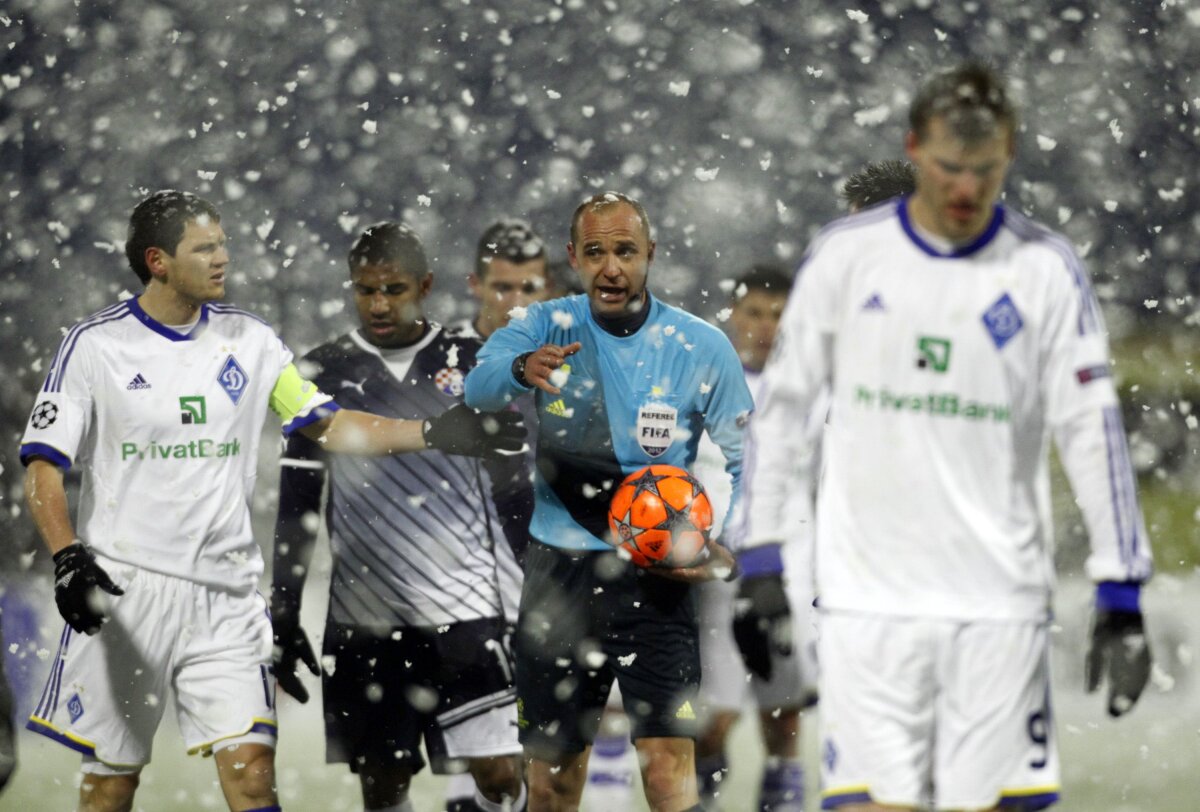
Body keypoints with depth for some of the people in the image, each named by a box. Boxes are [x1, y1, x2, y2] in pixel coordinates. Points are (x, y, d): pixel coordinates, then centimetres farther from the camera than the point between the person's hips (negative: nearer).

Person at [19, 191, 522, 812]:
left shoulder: (250, 341, 7)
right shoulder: (94, 344, -3)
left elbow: (328, 425, 10)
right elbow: (42, 467, -4)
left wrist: (431, 433, -3)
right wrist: (67, 557, -19)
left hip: (225, 594, 2)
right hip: (123, 591, -2)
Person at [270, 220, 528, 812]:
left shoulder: (473, 364, 4)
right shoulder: (324, 373, 4)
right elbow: (296, 507, 9)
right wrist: (284, 618, 6)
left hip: (467, 609, -1)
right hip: (364, 619, 1)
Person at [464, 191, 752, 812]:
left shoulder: (701, 348, -2)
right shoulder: (548, 328, -1)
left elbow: (742, 462, 5)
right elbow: (478, 388, -20)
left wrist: (726, 547, -13)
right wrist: (521, 369, -44)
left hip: (657, 579, -2)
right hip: (560, 572, 2)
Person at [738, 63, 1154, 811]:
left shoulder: (1046, 268, 0)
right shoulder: (846, 255, 2)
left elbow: (1092, 427, -1)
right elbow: (780, 403, 9)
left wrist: (1121, 594, -6)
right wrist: (762, 555, 6)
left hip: (1000, 601, 0)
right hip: (867, 598, 0)